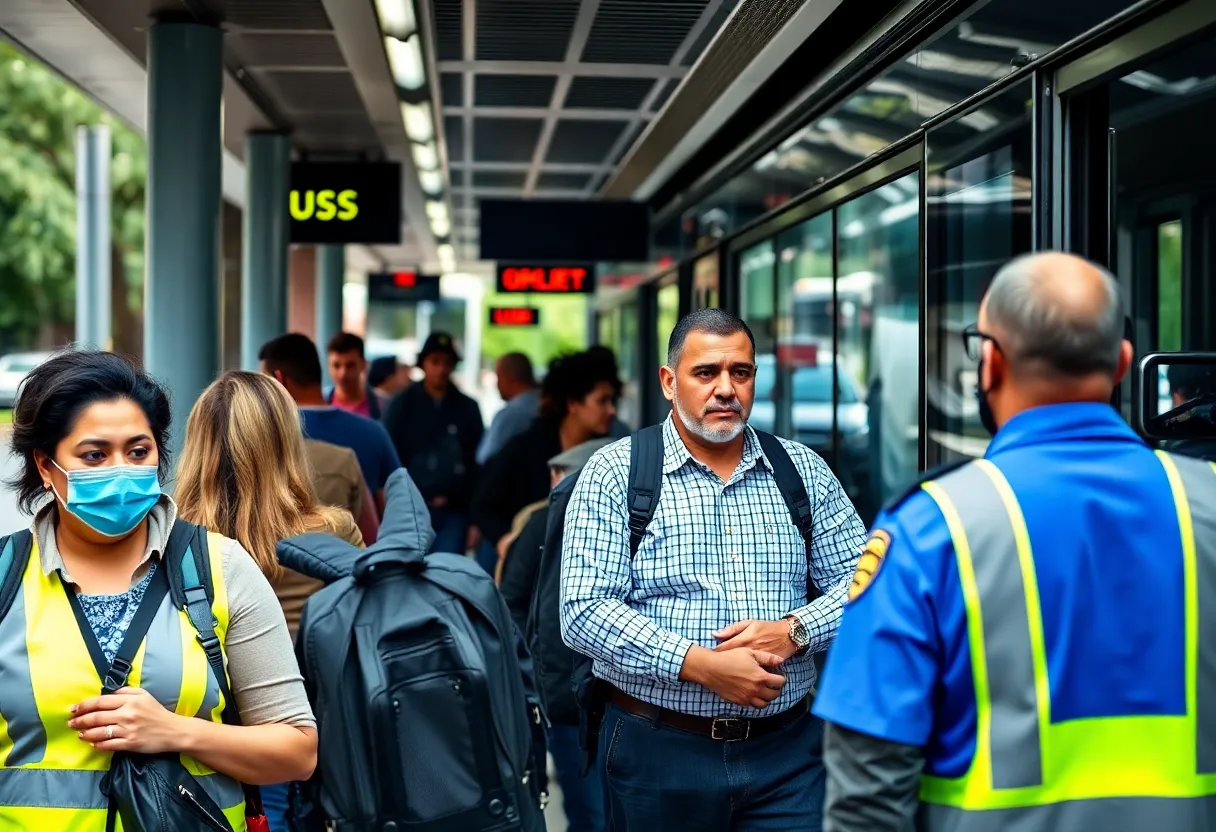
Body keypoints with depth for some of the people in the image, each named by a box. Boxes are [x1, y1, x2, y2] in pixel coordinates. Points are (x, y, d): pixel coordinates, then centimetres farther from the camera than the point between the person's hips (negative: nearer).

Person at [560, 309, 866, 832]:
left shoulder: (804, 470, 7)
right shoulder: (615, 473, -4)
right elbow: (584, 613, -12)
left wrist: (793, 631, -13)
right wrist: (702, 666, -21)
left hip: (786, 749, 2)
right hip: (658, 751, -2)